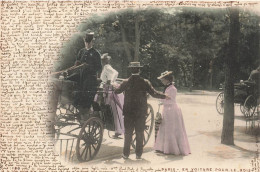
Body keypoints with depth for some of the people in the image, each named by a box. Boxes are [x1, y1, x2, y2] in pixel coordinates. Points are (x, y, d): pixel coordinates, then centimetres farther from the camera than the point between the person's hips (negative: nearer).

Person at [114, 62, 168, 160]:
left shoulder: (126, 82, -4)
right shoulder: (145, 82, -7)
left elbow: (116, 91, 8)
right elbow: (154, 93, -8)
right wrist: (165, 96, 6)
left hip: (128, 112, 1)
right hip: (141, 112, -1)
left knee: (128, 133, 9)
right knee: (140, 134, 8)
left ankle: (126, 154, 13)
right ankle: (138, 154, 11)